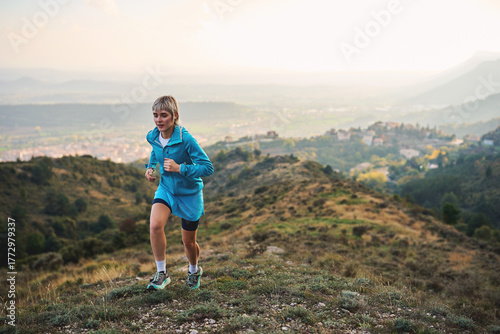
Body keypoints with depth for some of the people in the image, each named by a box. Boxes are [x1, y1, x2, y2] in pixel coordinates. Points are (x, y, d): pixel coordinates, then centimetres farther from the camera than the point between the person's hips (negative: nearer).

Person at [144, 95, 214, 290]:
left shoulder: (186, 139, -26)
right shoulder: (153, 137, -8)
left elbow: (208, 168, -24)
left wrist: (179, 168, -30)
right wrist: (150, 166, 0)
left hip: (189, 193, -3)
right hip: (165, 188, 4)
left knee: (188, 242, 9)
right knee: (155, 225, -25)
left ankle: (194, 270, 43)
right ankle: (161, 273, -5)